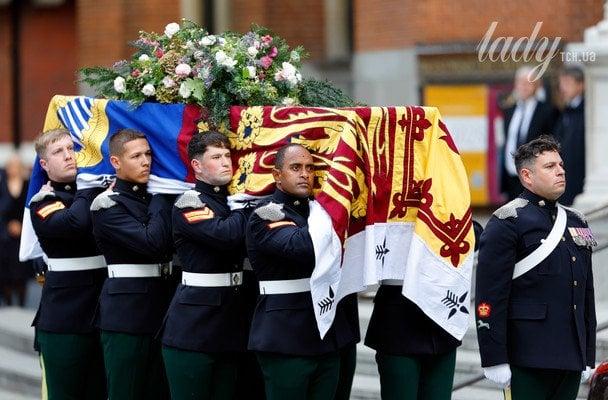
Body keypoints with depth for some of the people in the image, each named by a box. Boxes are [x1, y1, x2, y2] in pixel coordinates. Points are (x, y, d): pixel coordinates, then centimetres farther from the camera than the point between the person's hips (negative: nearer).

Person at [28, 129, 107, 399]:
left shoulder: (91, 192, 15)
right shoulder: (43, 202, -4)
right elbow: (75, 223, -25)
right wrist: (92, 191, -10)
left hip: (102, 312, 5)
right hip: (64, 317, -5)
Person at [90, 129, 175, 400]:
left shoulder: (156, 199, 15)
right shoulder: (108, 205, -8)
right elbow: (151, 242, -19)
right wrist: (161, 201, -9)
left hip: (161, 310, 7)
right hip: (126, 314, -7)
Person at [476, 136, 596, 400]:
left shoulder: (575, 222, 19)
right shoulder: (507, 224, -5)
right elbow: (489, 297, -10)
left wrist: (588, 357, 19)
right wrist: (494, 360, -15)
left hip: (571, 358, 7)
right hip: (528, 359, -7)